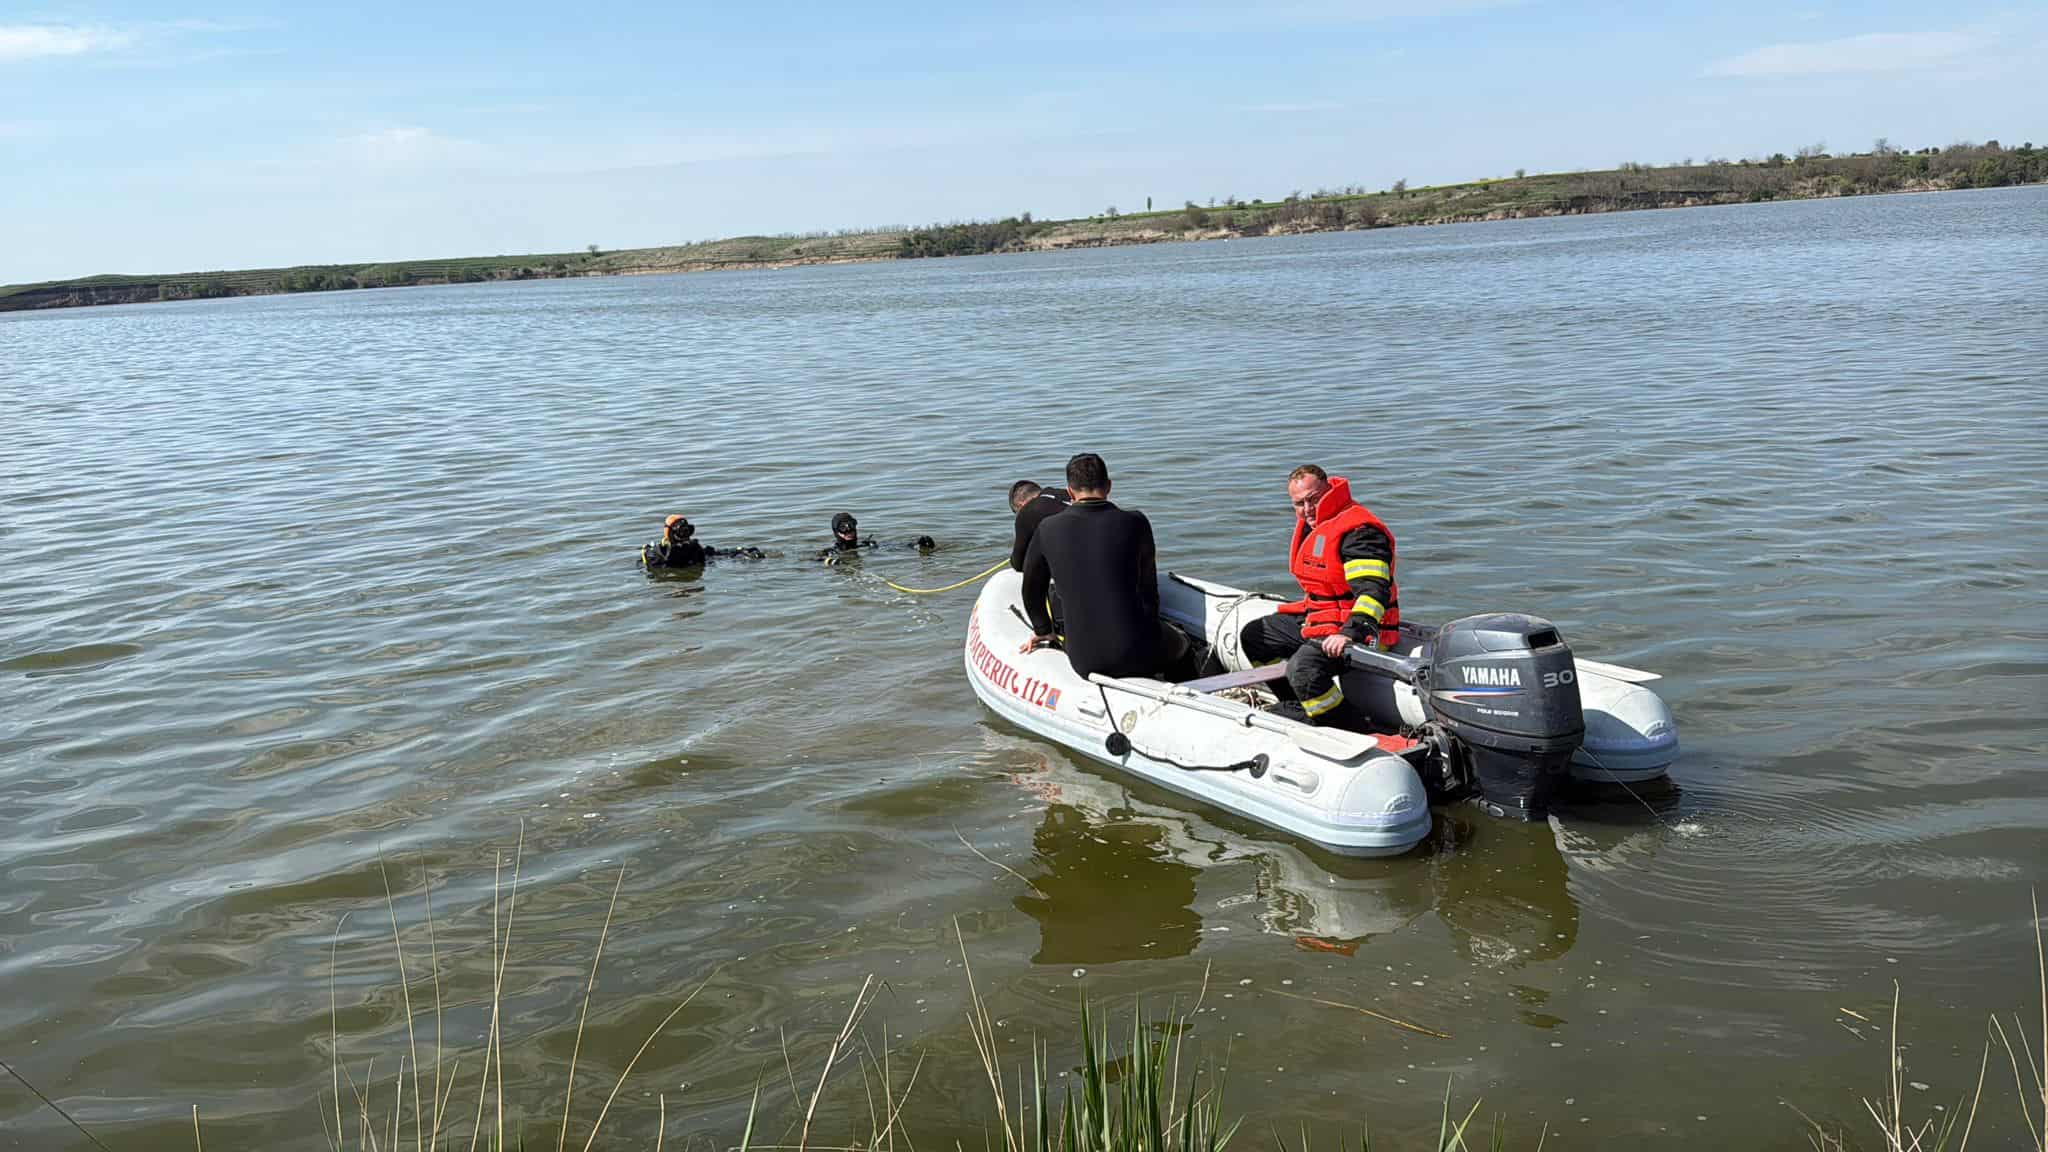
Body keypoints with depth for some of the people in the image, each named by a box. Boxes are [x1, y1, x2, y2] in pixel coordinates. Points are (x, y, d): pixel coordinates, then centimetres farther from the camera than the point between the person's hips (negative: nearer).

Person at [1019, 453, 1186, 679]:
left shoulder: (1048, 529, -1)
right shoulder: (1135, 523, -4)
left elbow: (1032, 590, 14)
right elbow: (1148, 587, 10)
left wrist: (1043, 630, 33)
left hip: (1084, 662, 3)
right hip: (1138, 655, -2)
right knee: (1180, 644, 29)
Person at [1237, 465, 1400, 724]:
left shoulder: (1359, 531, -21)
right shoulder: (1311, 524, 11)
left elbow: (1372, 591, -32)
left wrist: (1351, 633, -44)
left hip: (1358, 630, -11)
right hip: (1316, 619, 11)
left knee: (1303, 669, -35)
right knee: (1252, 636, 18)